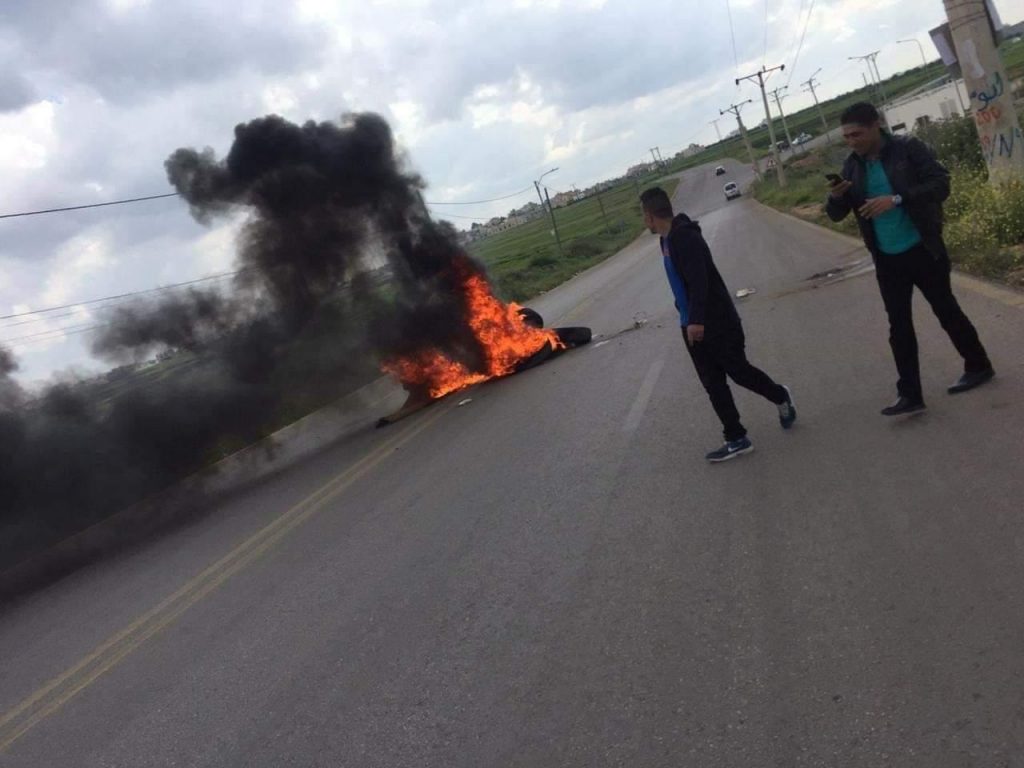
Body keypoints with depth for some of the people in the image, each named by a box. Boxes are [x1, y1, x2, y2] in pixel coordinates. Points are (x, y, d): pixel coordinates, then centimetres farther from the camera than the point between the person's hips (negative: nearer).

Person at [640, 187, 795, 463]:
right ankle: (736, 439, 13)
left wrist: (696, 320, -35)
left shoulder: (684, 237, -20)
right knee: (713, 384, 8)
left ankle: (781, 397, 32)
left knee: (738, 371, 4)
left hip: (717, 322, -9)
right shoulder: (668, 239, 11)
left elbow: (699, 280, -30)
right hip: (694, 325, 9)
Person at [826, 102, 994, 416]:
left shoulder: (909, 148, -10)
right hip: (887, 259, 4)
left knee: (946, 310, 9)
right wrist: (835, 197, -18)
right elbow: (837, 215, 5)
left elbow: (941, 184, -16)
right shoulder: (852, 166, 3)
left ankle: (978, 366, 30)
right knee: (899, 325, 4)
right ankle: (909, 394, 8)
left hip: (922, 250, -4)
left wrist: (897, 199, -29)